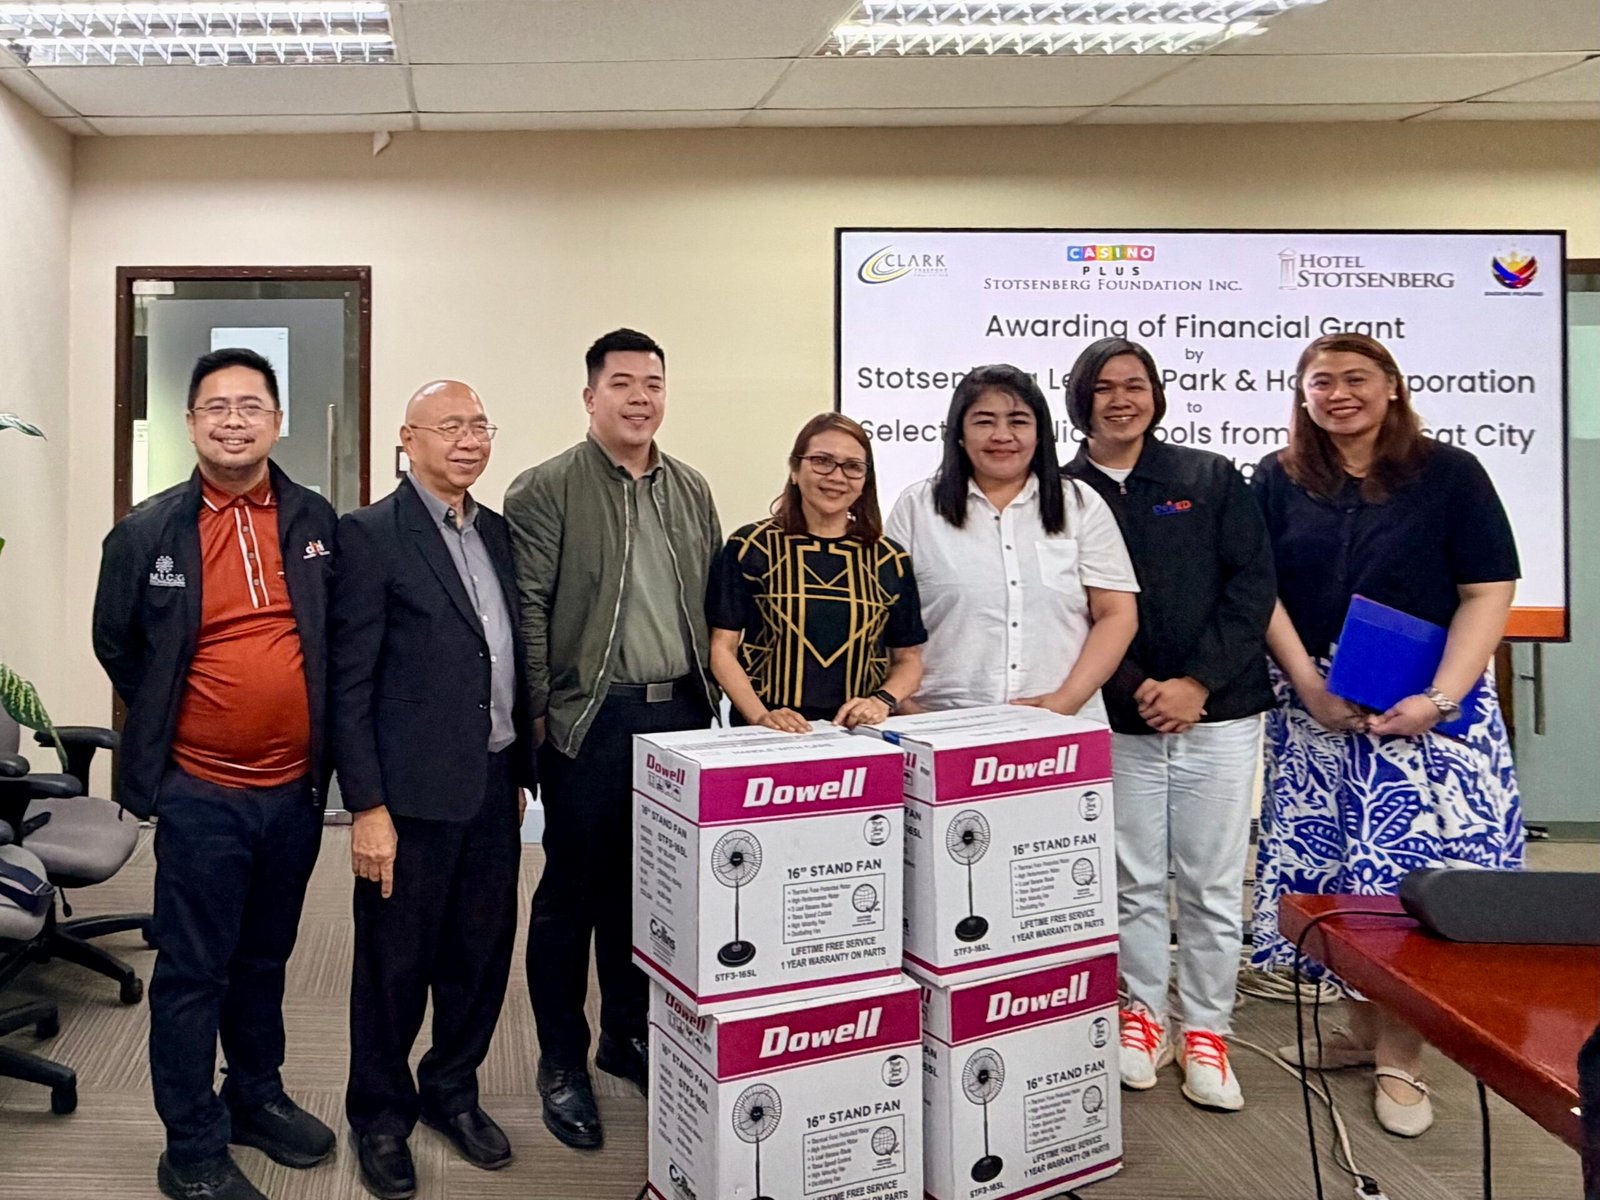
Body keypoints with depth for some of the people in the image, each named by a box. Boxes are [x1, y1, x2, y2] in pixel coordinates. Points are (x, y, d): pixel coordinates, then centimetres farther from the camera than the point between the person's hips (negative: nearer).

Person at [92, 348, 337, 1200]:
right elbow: (116, 644, 7)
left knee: (265, 959, 19)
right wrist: (170, 726, 10)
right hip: (200, 792, -3)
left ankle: (257, 1098, 37)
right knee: (193, 971, 5)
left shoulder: (318, 522, 1)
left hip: (296, 786, 3)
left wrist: (317, 730, 8)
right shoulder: (147, 532, -5)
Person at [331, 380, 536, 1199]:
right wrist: (367, 808, -14)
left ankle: (452, 1091, 37)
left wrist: (521, 769, 15)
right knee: (396, 962, 9)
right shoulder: (370, 535, -9)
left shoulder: (497, 532, 11)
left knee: (481, 954, 15)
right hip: (413, 793, -6)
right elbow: (350, 684, -11)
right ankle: (380, 1117, 30)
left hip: (493, 787, 6)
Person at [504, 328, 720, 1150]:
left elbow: (711, 606, 14)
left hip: (679, 714, 5)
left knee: (648, 887, 14)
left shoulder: (691, 491, 12)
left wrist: (709, 698, 10)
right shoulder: (544, 490, -4)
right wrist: (538, 715, -11)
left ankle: (628, 1035, 32)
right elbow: (526, 611, -8)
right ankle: (562, 1064, 21)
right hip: (592, 719, -5)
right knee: (572, 893, 5)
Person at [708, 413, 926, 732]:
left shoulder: (889, 560, 11)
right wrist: (760, 716, -11)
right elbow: (723, 649, 3)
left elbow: (908, 659, 16)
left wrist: (883, 700, -3)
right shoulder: (751, 548, 4)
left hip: (858, 733, 2)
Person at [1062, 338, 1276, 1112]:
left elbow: (1253, 584, -1)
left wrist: (1197, 681, -11)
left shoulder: (1211, 478, 5)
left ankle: (1206, 1032, 20)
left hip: (1218, 713, 0)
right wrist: (1135, 689, -13)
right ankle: (1143, 1015, 26)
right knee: (1136, 880, 8)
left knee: (1213, 883, 6)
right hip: (1119, 721, 0)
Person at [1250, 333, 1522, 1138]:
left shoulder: (1450, 475, 0)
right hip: (1315, 710, 3)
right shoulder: (1277, 483, 7)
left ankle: (1399, 1055, 9)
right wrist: (1309, 685, -10)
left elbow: (1488, 593, -3)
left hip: (1427, 709, -2)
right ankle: (1364, 1027, 23)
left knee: (1413, 872, -4)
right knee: (1335, 868, 6)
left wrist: (1438, 699, -14)